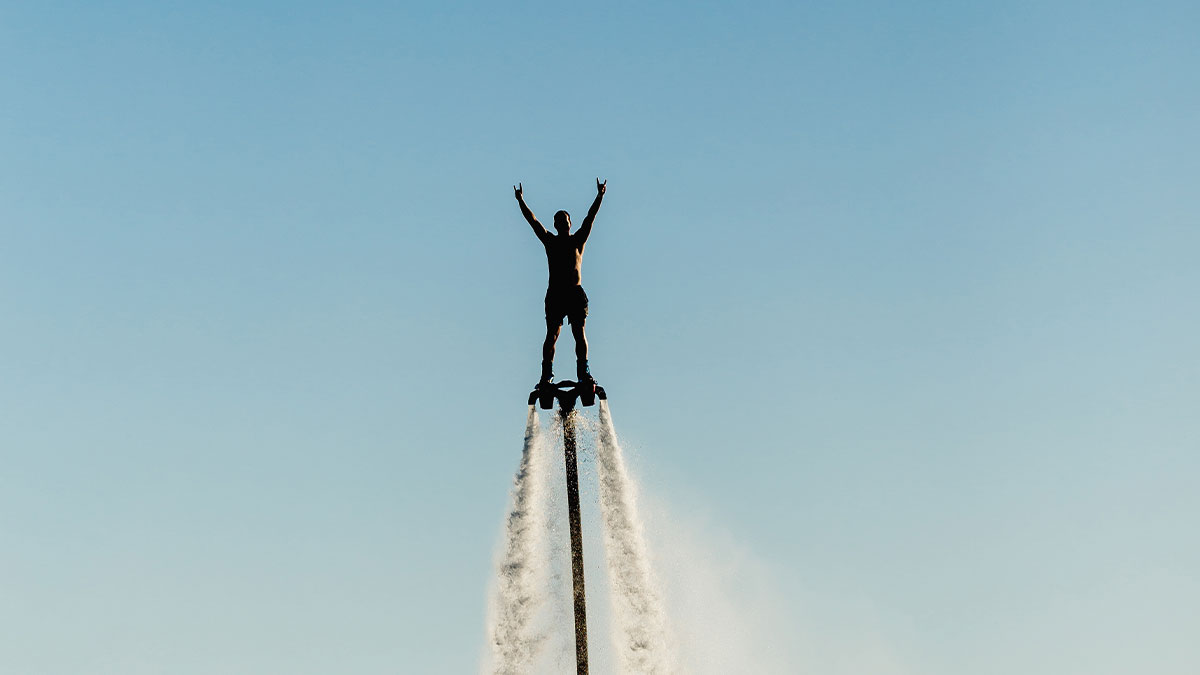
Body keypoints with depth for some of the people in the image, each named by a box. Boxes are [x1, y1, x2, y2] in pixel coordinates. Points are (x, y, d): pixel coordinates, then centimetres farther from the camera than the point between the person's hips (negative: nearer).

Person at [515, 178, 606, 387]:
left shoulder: (578, 240, 11)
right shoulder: (549, 241, 13)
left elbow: (590, 218, 3)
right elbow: (533, 221, 9)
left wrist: (600, 196, -5)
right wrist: (521, 201, 3)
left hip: (575, 293, -1)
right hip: (554, 293, 1)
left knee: (579, 333, -6)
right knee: (552, 334, -3)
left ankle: (583, 371, -8)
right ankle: (547, 373, -3)